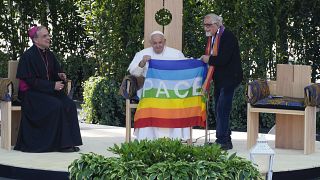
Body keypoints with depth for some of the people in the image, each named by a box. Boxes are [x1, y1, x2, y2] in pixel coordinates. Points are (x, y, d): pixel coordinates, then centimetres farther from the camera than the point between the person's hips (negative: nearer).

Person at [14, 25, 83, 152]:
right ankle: (61, 143, -22)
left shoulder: (49, 55, 10)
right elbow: (30, 81, -16)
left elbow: (55, 73, 21)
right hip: (31, 93, -7)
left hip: (49, 91, 7)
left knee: (69, 105, -18)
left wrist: (61, 76, -5)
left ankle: (69, 140, -17)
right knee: (56, 106, -30)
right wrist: (52, 85, -19)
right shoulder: (28, 56, -12)